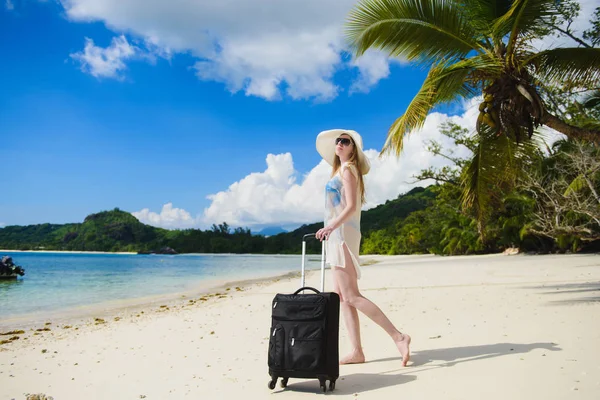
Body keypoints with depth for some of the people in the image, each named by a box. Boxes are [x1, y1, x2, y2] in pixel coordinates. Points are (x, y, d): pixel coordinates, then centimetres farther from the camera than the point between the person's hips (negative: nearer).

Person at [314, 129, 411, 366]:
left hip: (342, 233, -10)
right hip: (337, 235, 10)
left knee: (351, 296, -13)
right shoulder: (341, 170, 20)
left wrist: (331, 226, -31)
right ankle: (356, 351, 6)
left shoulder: (347, 170, -5)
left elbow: (351, 206, -17)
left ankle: (398, 337, -12)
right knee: (341, 296, 6)